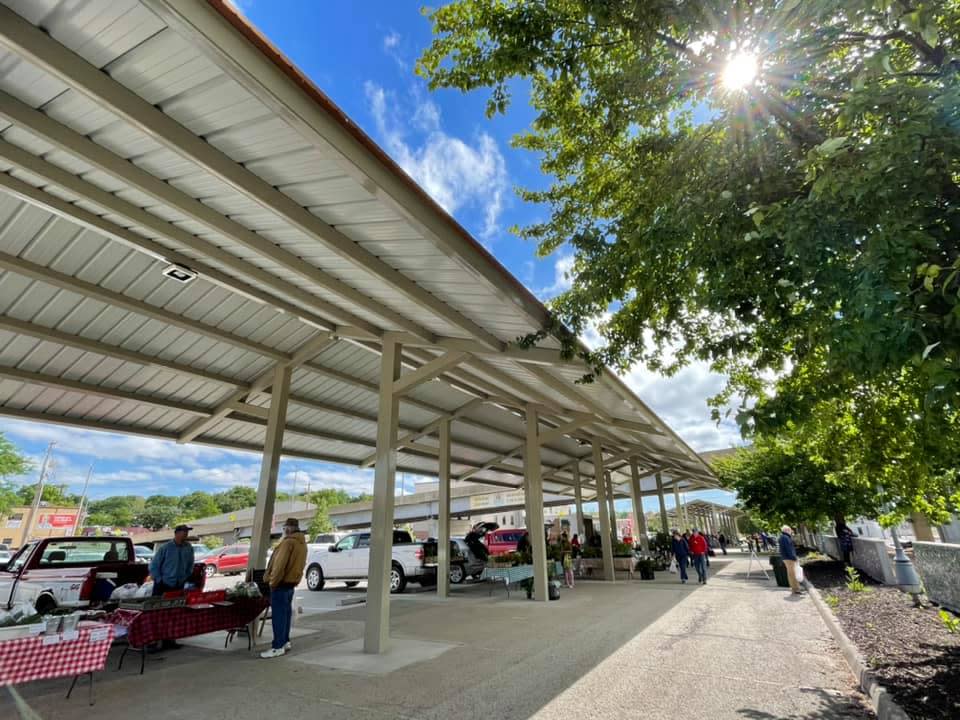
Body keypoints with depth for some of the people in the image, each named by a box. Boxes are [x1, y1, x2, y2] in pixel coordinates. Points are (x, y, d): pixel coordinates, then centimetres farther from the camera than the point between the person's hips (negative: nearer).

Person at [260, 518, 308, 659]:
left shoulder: (288, 542, -18)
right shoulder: (302, 543, 11)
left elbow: (280, 564, -22)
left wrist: (273, 582, -15)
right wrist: (296, 579, 15)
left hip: (282, 582, -9)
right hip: (292, 582, 9)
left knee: (278, 615, -5)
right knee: (286, 613, 16)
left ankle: (278, 647, -3)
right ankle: (285, 641, 24)